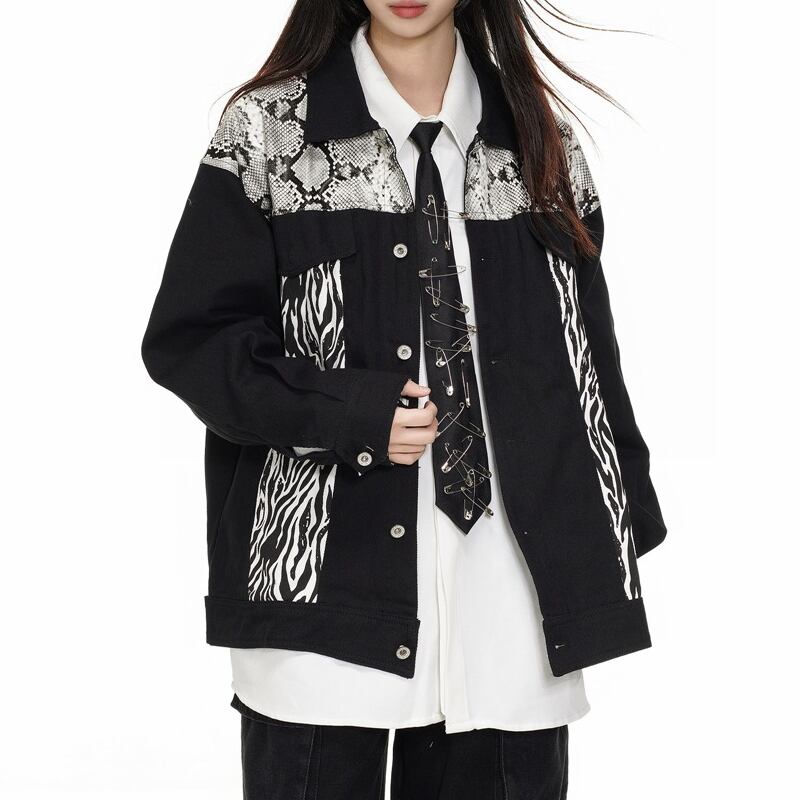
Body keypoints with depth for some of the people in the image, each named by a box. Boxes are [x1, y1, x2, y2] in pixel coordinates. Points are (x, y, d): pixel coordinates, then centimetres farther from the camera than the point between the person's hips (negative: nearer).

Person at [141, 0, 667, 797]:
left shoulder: (542, 146, 11)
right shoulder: (266, 132, 2)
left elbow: (588, 354, 13)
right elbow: (188, 340, 0)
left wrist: (620, 528, 8)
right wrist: (349, 412, -12)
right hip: (326, 579, -2)